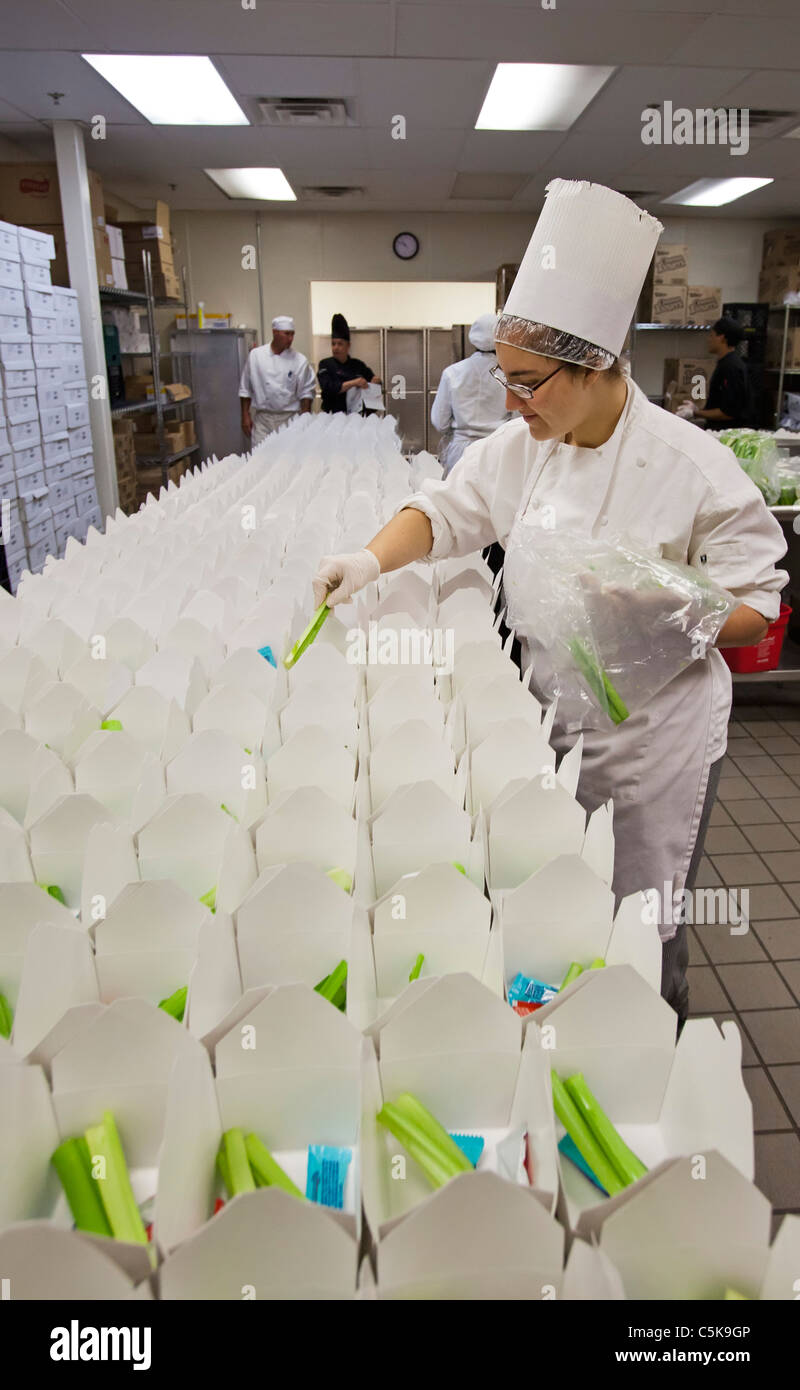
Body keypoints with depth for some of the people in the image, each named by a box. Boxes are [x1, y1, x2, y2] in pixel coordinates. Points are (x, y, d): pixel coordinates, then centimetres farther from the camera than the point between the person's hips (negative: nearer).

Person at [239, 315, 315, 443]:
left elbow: (307, 392, 4)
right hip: (262, 419, 0)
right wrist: (245, 415, 4)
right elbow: (245, 388, 8)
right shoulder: (255, 355, 4)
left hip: (289, 420, 0)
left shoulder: (300, 361, 1)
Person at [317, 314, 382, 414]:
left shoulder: (358, 365, 14)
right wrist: (353, 383, -18)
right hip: (335, 415, -3)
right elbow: (328, 388, -11)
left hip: (358, 415, 3)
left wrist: (376, 381, -3)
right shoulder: (326, 365, 5)